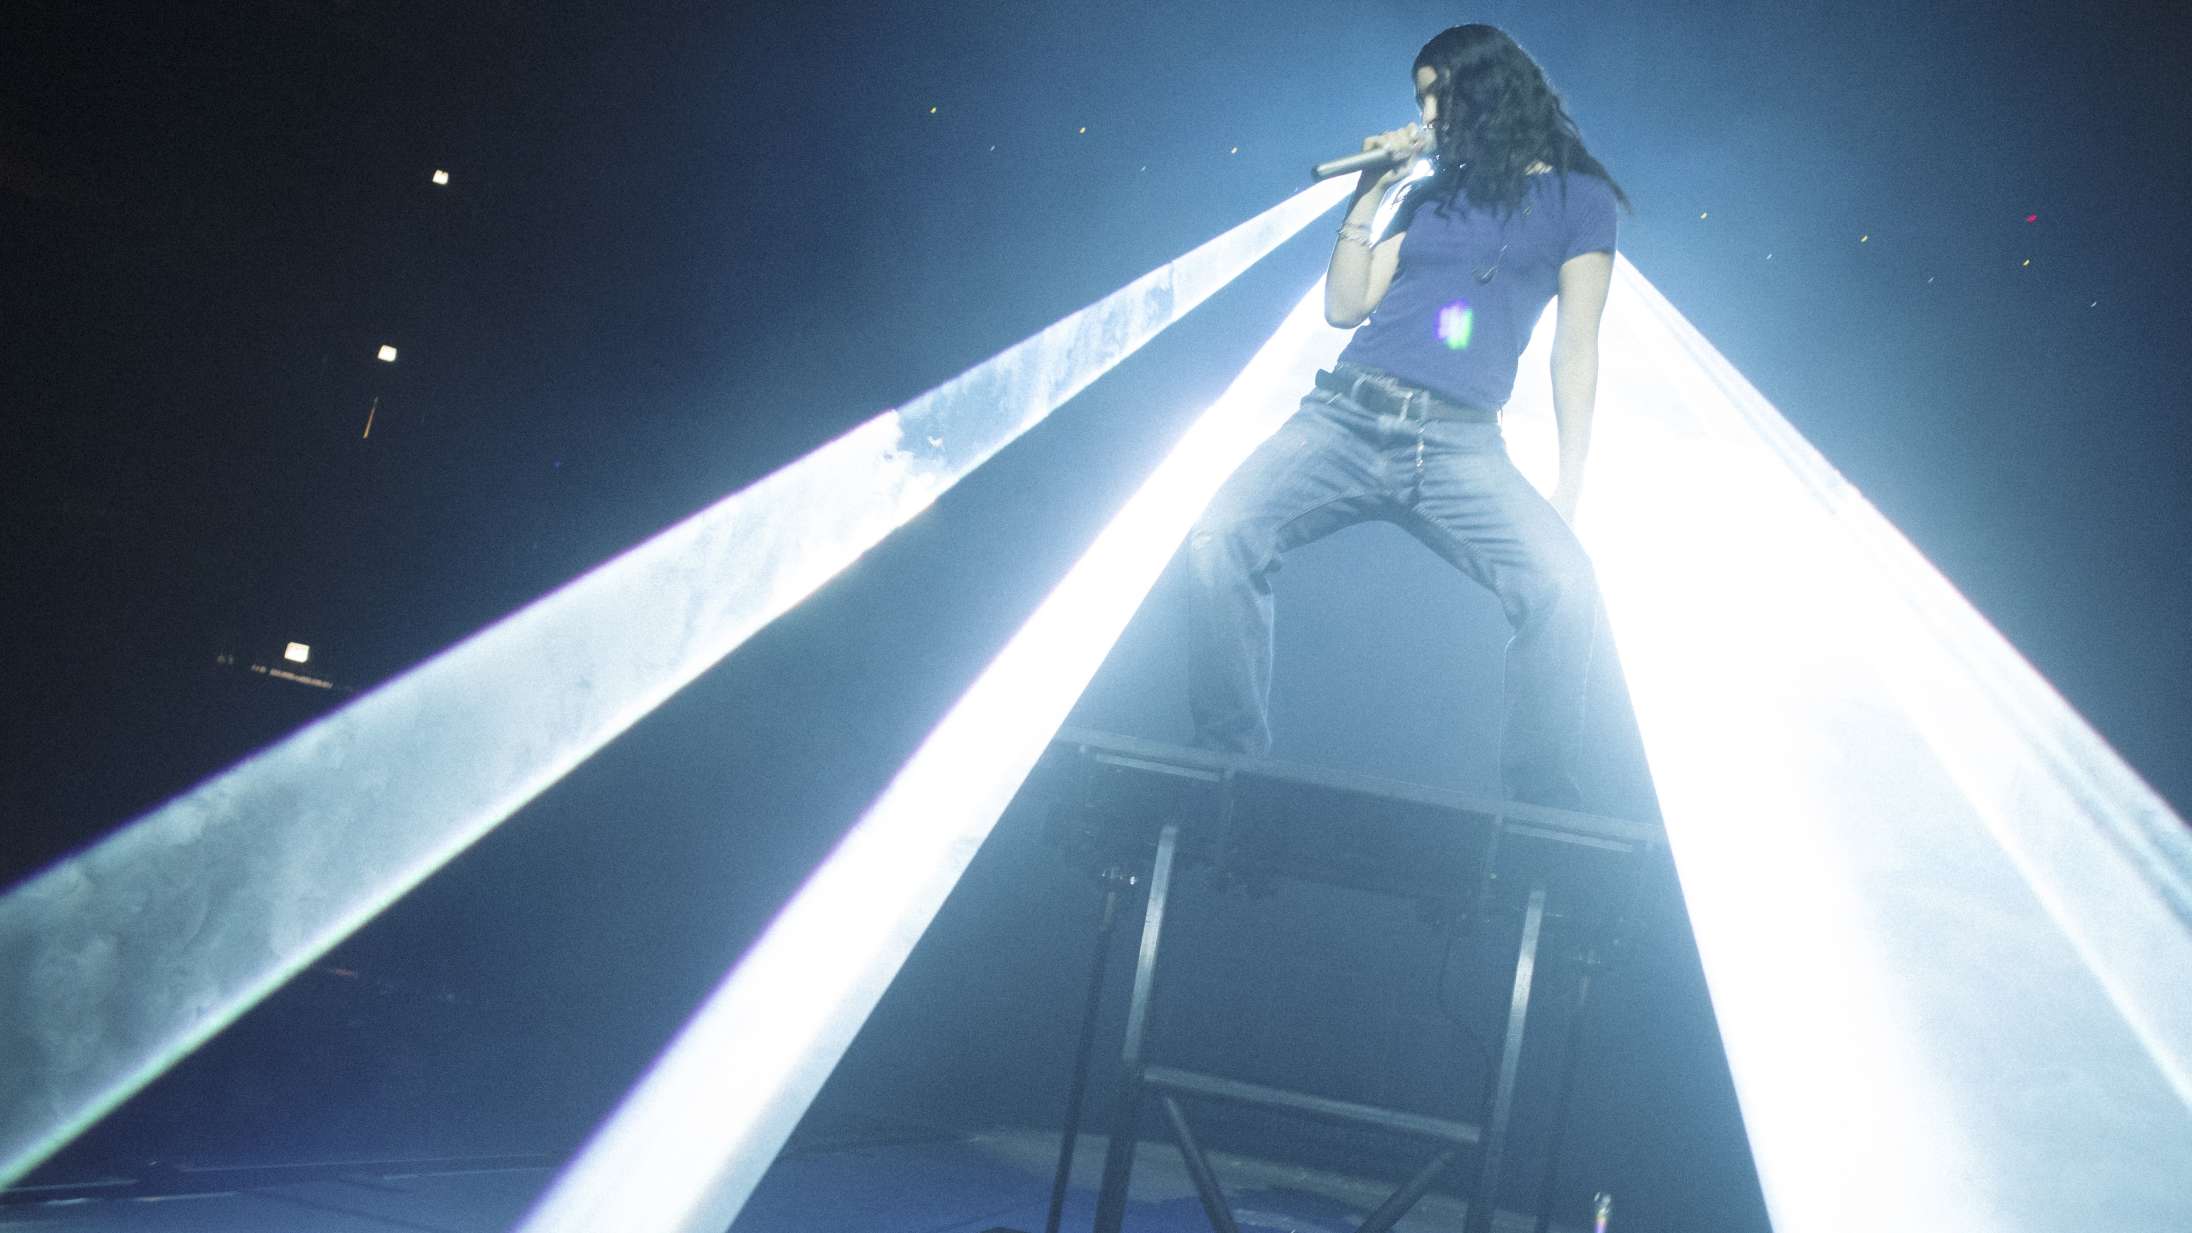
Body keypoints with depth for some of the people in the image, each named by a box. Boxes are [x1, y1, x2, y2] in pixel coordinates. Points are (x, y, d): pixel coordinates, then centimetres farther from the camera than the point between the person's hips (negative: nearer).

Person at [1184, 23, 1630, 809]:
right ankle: (1231, 764, -12)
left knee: (1566, 589, -27)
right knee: (1220, 540, -21)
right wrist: (1369, 195, 11)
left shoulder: (1577, 195, 11)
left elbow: (1575, 345, 6)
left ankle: (1540, 812, -14)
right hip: (1345, 418, 3)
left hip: (1461, 445, -3)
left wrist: (1570, 486, -2)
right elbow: (1344, 308, 18)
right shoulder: (1431, 193, 22)